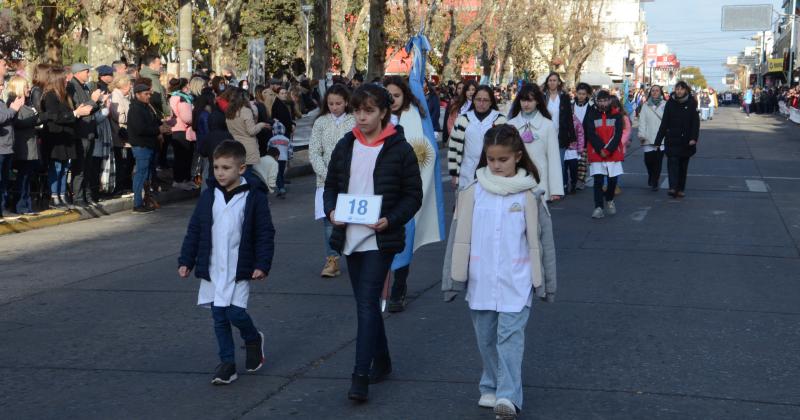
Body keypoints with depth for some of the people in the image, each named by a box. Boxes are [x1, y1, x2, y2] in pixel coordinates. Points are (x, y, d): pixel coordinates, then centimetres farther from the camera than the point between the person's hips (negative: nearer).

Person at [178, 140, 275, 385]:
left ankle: (253, 340, 20)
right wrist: (186, 261, 7)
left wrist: (262, 265, -10)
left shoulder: (253, 196, -6)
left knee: (235, 312, -11)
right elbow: (194, 230, 10)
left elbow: (265, 233, -4)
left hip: (240, 269, -4)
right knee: (219, 317, 5)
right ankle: (227, 363, 14)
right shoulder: (209, 195, 4)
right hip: (212, 269, 4)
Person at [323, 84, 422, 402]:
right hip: (350, 238, 5)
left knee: (367, 304, -12)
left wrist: (390, 220, -18)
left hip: (380, 239, -5)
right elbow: (331, 185, 15)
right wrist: (331, 211, -5)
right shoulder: (345, 146, 8)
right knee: (366, 304, 15)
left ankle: (361, 376, -12)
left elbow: (413, 195, -3)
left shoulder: (399, 149, -5)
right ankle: (381, 361, 31)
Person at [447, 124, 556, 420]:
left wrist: (548, 283, 7)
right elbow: (461, 236, 7)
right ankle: (490, 387, 28)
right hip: (481, 281, 3)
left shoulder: (529, 194, -4)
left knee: (510, 336, -10)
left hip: (516, 282, -3)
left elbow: (542, 238, 3)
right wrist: (456, 275, 8)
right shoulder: (474, 192, 1)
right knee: (486, 337, 12)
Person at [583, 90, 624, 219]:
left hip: (613, 153, 1)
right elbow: (591, 134, -4)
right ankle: (598, 207, -6)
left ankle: (609, 200, 33)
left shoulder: (616, 114, 3)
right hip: (596, 153, -1)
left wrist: (608, 150, -13)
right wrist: (600, 150, -13)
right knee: (598, 180, -8)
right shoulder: (591, 115, 2)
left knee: (613, 179, 7)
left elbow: (618, 135, -4)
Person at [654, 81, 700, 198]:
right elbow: (664, 123, 4)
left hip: (686, 141, 0)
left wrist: (694, 138, -16)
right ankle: (673, 188, -21)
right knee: (672, 162, -13)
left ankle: (681, 189, 16)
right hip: (672, 139, 0)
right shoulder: (670, 103, 1)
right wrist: (658, 140, 2)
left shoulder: (691, 104, -2)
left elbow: (695, 122, -3)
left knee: (683, 164, 8)